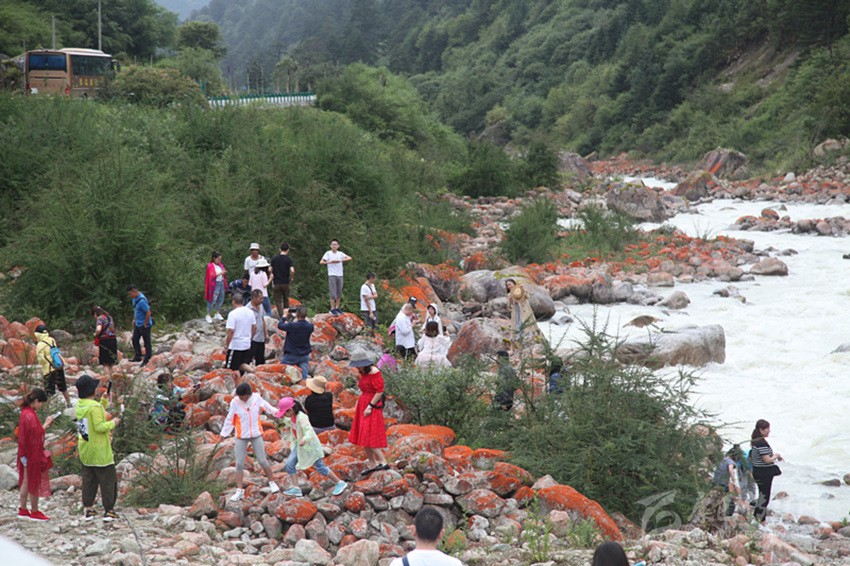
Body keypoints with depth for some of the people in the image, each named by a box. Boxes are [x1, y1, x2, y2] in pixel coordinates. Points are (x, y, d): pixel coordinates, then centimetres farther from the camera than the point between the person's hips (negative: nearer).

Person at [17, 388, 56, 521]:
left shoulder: (26, 412, 6)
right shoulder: (30, 415, -23)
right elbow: (37, 434, -24)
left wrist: (45, 424, 7)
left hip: (26, 454, 9)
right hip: (33, 455, -9)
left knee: (26, 481, 16)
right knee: (34, 482, 3)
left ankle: (23, 510, 24)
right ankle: (34, 512, 13)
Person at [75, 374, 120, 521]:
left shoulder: (79, 405, 4)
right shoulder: (94, 407, -21)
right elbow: (99, 426, -24)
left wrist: (103, 402, 12)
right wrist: (112, 423, -8)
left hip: (85, 451, 8)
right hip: (99, 452, -8)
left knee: (88, 479, 15)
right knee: (108, 479, 2)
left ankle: (88, 509, 17)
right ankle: (108, 510, 4)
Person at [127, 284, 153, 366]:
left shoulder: (142, 301, -28)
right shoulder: (135, 298, 2)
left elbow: (148, 313, -27)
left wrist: (145, 324, -18)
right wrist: (134, 319, 17)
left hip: (144, 325, -10)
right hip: (137, 324, 10)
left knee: (147, 342, 2)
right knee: (135, 339, 16)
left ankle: (147, 360, 11)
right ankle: (137, 357, 28)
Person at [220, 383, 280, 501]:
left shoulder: (256, 398, -12)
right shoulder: (235, 402, -15)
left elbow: (267, 408, 6)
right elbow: (230, 419, -5)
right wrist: (224, 433, 1)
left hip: (256, 435, 0)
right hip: (241, 437, 0)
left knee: (262, 460, 4)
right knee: (239, 463, -1)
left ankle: (272, 483, 23)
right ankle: (239, 491, 4)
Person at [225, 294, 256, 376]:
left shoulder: (233, 314, -17)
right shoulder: (250, 312, 4)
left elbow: (230, 331, -20)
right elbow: (254, 328, 12)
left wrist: (226, 346, -13)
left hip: (235, 346, -7)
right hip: (247, 345, 7)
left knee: (233, 369, 3)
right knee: (241, 365, 20)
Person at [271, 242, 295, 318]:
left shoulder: (274, 258, 2)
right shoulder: (288, 259, -7)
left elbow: (270, 270, 3)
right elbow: (292, 270, -17)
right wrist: (291, 278, 0)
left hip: (276, 283, 1)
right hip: (285, 283, -1)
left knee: (278, 301, 2)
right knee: (286, 300, 18)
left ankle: (281, 316, -9)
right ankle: (286, 314, 22)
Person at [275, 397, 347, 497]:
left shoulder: (301, 418, -28)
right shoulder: (292, 417, -1)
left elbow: (309, 431, -39)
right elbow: (289, 422, 24)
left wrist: (305, 439, -58)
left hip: (309, 446, -9)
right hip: (299, 445, 9)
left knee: (320, 467, 1)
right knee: (289, 464, -4)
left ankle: (340, 483, 15)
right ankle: (295, 488, 2)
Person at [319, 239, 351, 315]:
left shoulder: (340, 253, 8)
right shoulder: (328, 253, 0)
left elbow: (349, 258, -3)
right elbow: (321, 262, -6)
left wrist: (340, 260, -14)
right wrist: (330, 262, -16)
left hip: (340, 275, 4)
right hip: (332, 275, -4)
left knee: (339, 292, 7)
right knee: (333, 293, -8)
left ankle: (337, 307, 17)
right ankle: (332, 309, -5)